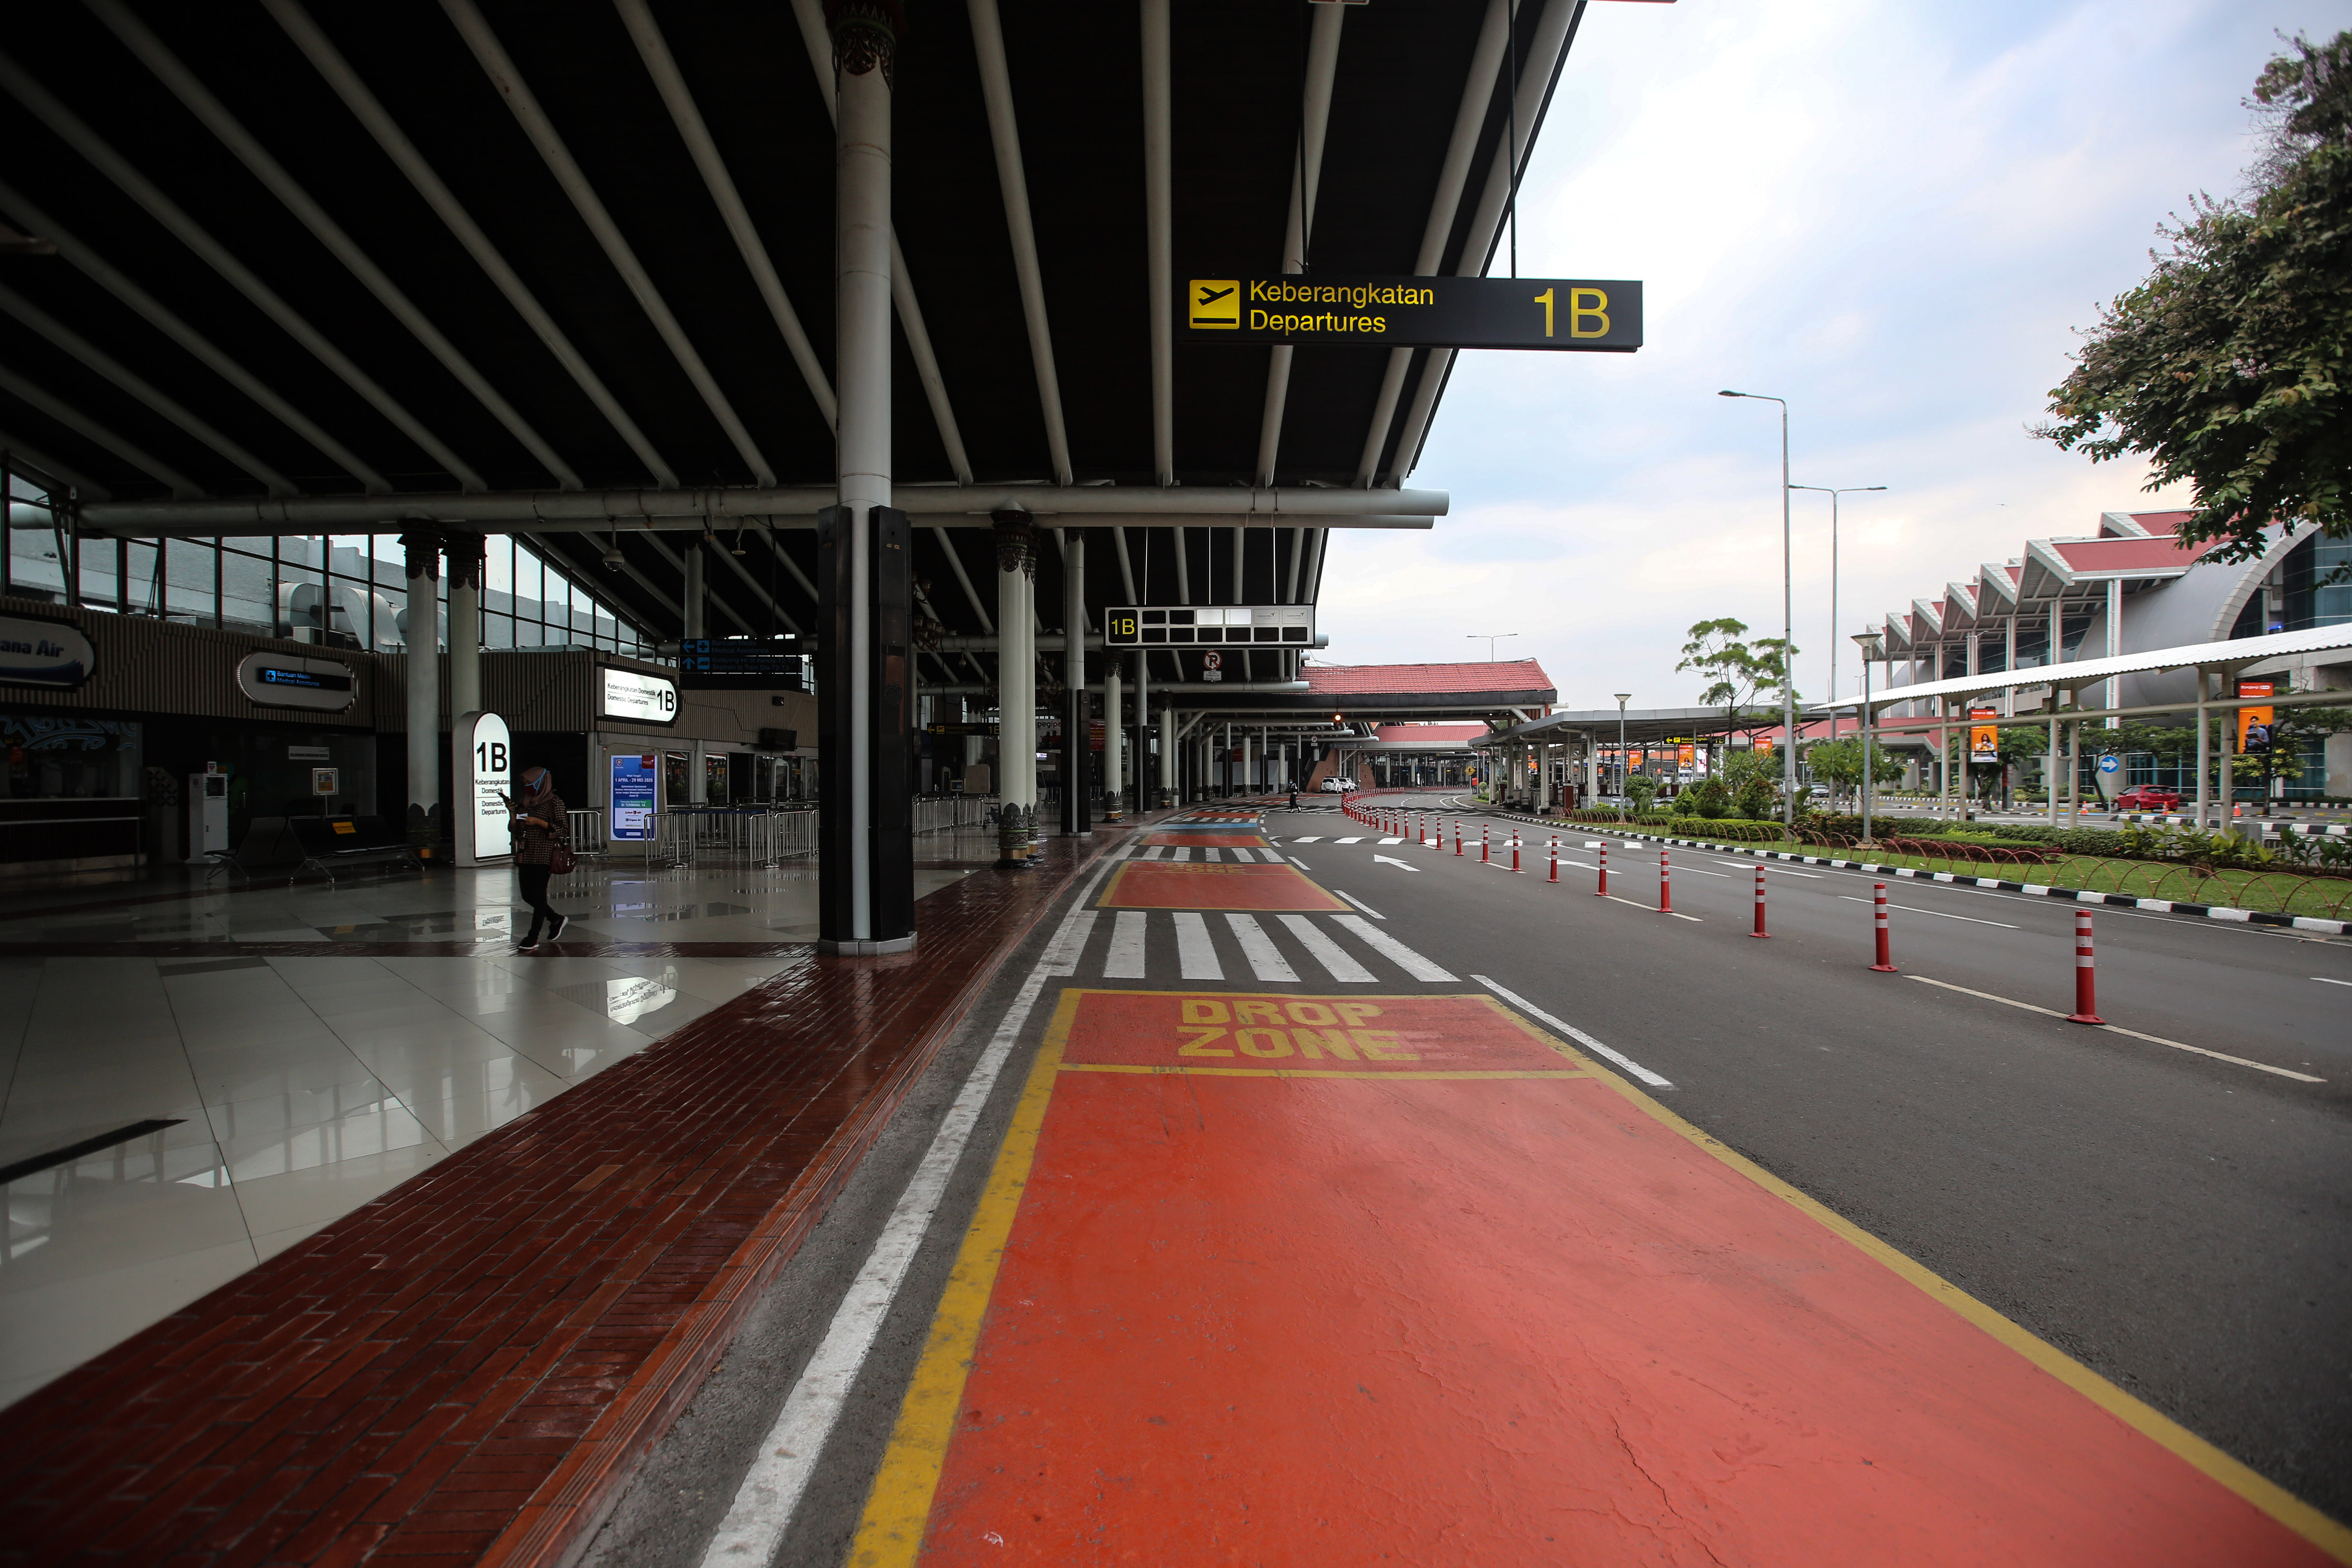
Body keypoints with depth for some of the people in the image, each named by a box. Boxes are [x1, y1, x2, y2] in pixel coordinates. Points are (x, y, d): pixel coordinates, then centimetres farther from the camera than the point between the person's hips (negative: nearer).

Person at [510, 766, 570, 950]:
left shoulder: (554, 802, -5)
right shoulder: (526, 802, 14)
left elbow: (563, 829, -10)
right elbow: (517, 830, 16)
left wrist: (539, 822, -18)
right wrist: (513, 813, 0)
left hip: (543, 855, -7)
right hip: (525, 855, 7)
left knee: (539, 895, -4)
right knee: (527, 895, 10)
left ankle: (533, 938, 3)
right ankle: (556, 920, 30)